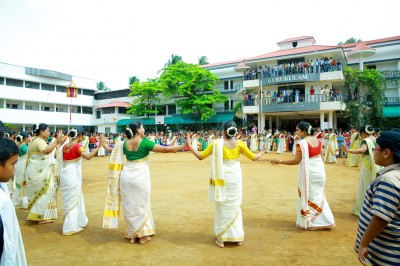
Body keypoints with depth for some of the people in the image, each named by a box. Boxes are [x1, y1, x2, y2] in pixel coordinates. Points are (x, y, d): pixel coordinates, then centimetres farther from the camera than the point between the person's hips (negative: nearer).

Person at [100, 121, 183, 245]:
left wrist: (104, 145, 39)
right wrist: (182, 146, -5)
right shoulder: (144, 142, -11)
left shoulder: (124, 143, 5)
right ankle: (143, 234, 17)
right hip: (140, 177, -5)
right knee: (141, 206, 8)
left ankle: (132, 235, 23)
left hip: (126, 176, 5)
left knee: (129, 206, 13)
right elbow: (164, 149, -13)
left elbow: (112, 151, 20)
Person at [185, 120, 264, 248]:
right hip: (235, 178, 2)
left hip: (222, 179, -2)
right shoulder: (239, 143, -4)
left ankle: (221, 239, 17)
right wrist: (263, 152, 27)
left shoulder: (217, 143, -10)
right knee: (235, 207, 16)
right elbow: (253, 157, 7)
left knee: (222, 207, 9)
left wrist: (189, 145, 4)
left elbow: (200, 156, -6)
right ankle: (238, 237, 24)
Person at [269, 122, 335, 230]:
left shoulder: (302, 143, -20)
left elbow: (296, 161, -18)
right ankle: (322, 220, 27)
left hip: (309, 172, -7)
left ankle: (309, 222, 15)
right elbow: (320, 155, 10)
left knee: (308, 196, 7)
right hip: (319, 170, 7)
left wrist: (279, 161, -14)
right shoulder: (317, 140, 3)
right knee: (317, 196, 19)